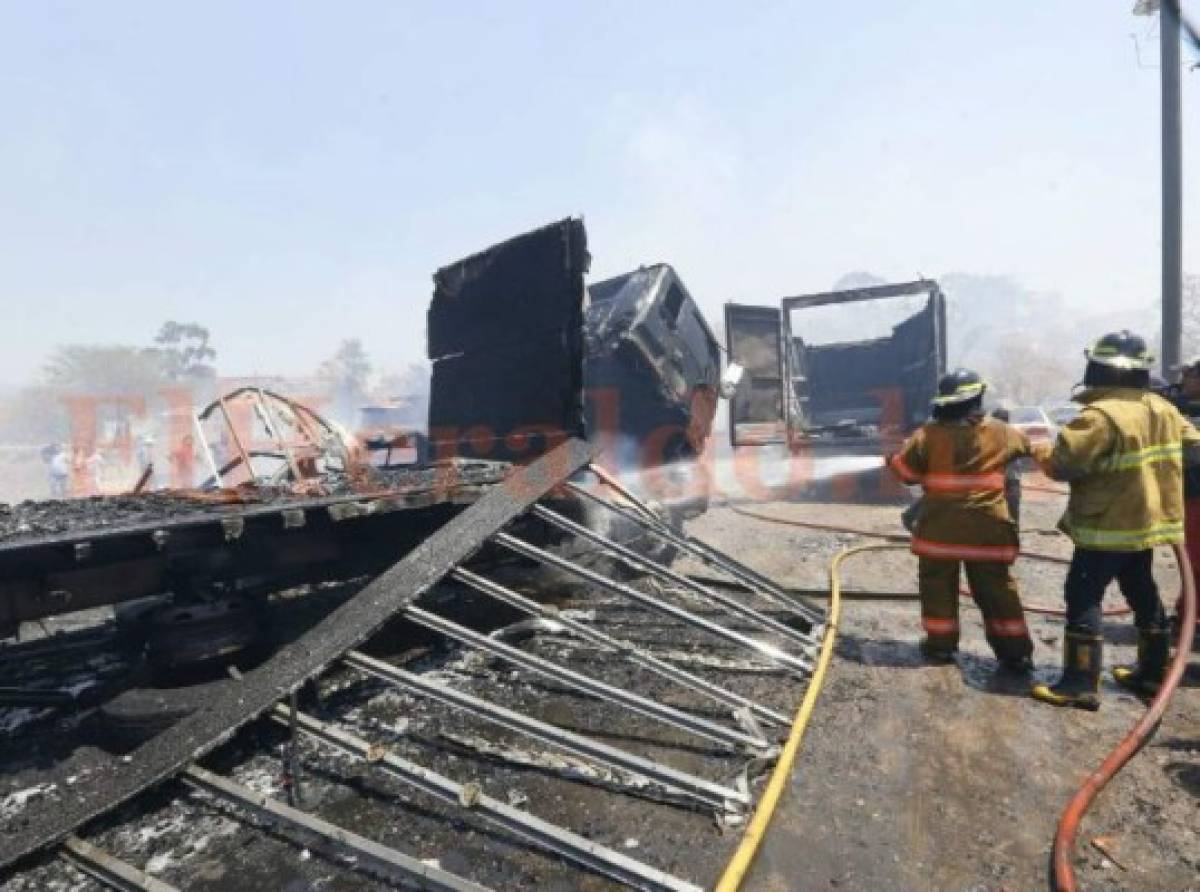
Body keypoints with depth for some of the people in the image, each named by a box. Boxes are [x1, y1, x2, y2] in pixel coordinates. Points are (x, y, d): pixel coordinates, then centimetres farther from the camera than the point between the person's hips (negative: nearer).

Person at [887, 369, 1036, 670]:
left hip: (939, 529, -2)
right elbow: (1025, 445, 23)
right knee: (997, 590, 12)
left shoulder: (929, 434, -9)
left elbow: (904, 469, -3)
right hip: (987, 529, 2)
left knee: (938, 588, 11)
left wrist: (891, 459, 18)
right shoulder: (1000, 433, 1)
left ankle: (941, 644, 16)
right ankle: (1015, 650, 17)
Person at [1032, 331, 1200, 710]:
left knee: (1083, 596, -6)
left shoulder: (1102, 415, -23)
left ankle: (1081, 683, -5)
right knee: (1143, 593, 20)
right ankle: (1152, 671, 32)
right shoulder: (1163, 409, 7)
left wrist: (1046, 460, -7)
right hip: (1146, 520, 9)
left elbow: (1066, 462, -28)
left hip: (1108, 525, -9)